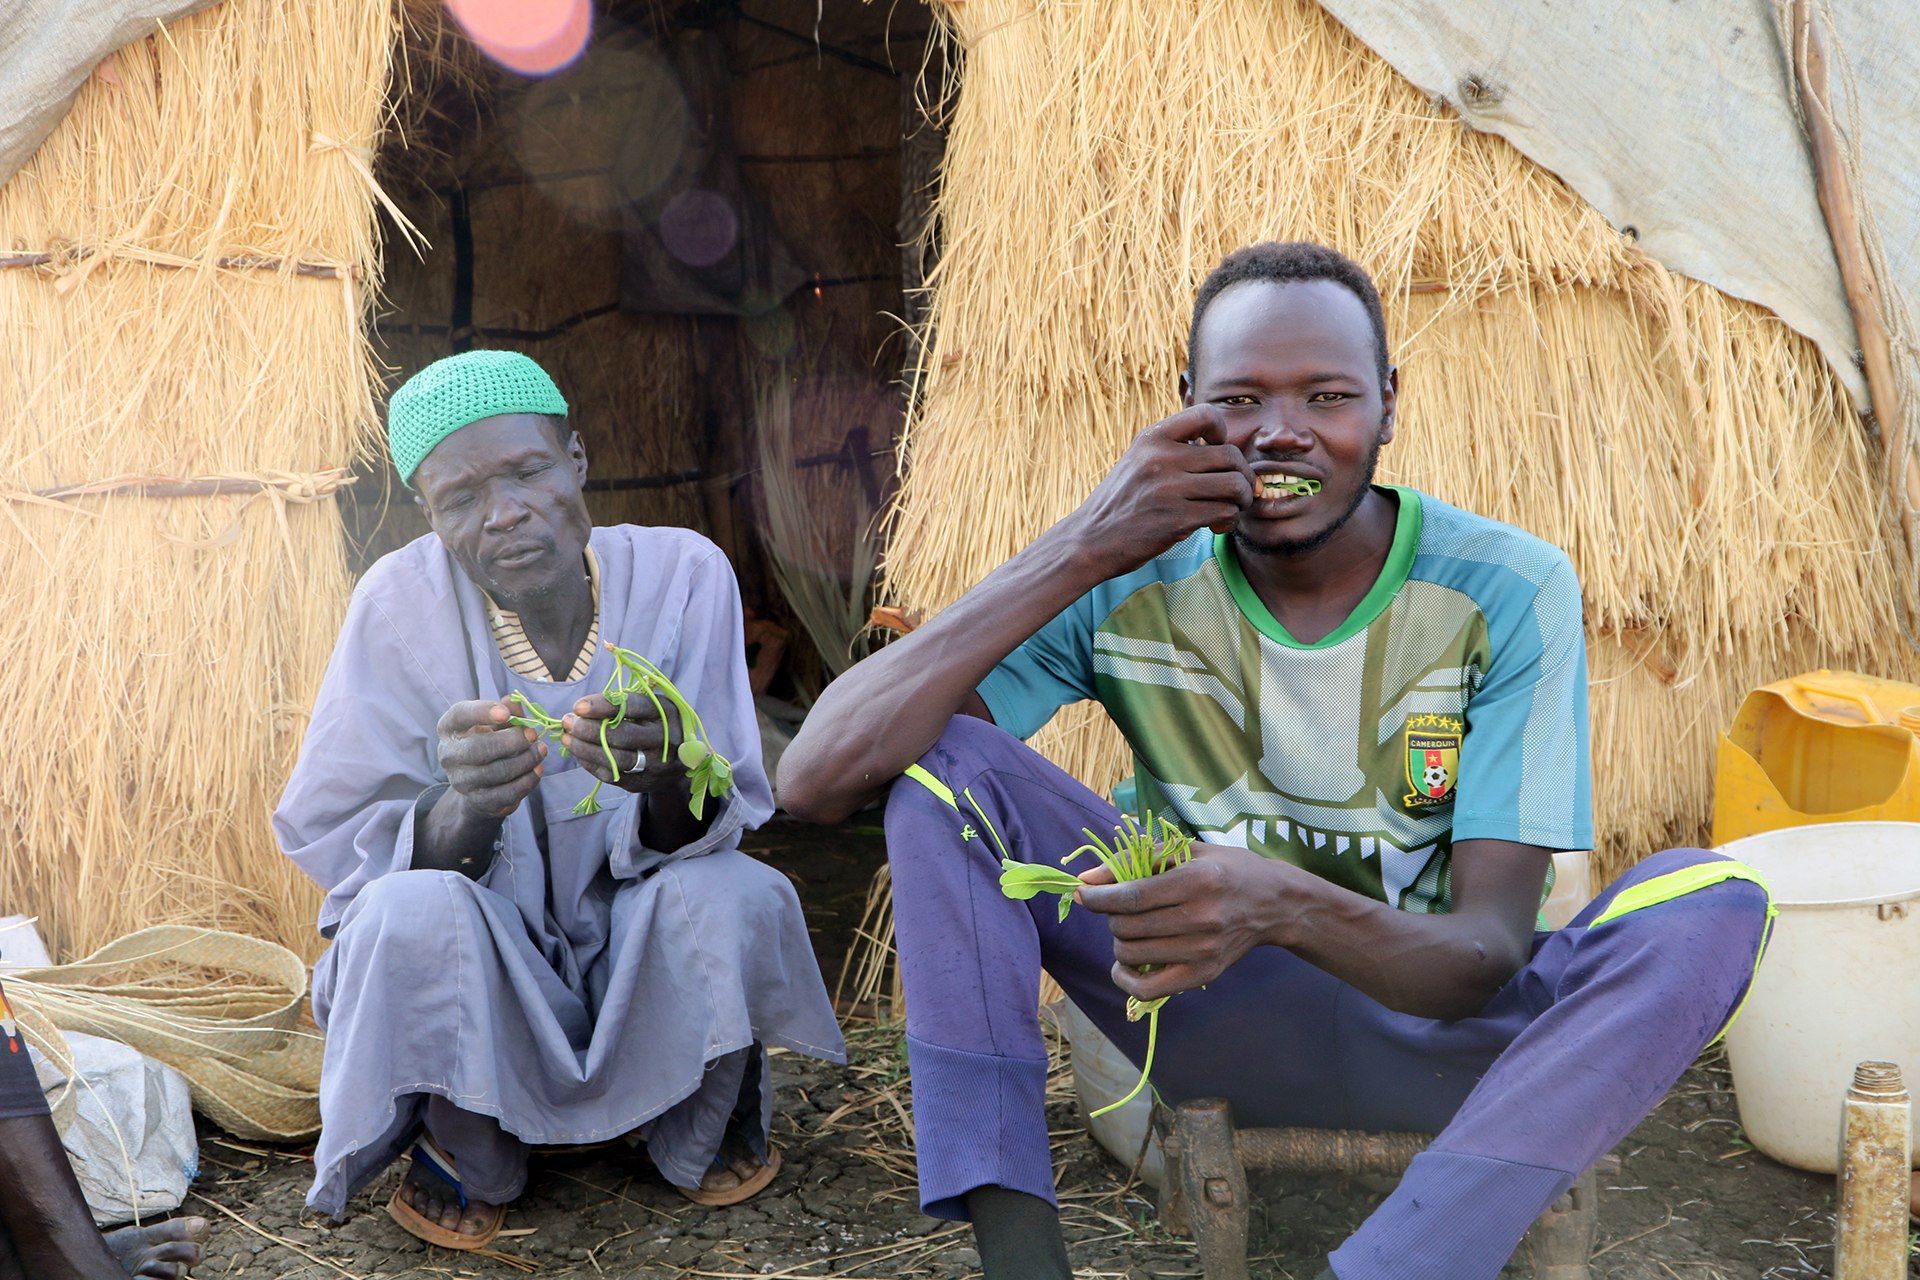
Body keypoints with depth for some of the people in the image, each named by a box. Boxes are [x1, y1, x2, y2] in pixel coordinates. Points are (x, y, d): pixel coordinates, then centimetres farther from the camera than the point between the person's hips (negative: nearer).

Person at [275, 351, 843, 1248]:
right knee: (411, 915, -32)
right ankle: (464, 1148, 0)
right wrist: (466, 809, -38)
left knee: (739, 899, -29)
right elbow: (352, 859, -14)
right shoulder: (401, 605, -14)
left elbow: (706, 834, -13)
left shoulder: (680, 573, -12)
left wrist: (668, 780, -39)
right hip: (474, 986, -1)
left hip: (641, 972, 2)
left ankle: (700, 1122, 5)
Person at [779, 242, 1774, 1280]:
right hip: (1215, 1018, 1)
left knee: (1713, 901, -28)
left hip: (1434, 1037, 0)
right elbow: (817, 779, -23)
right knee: (940, 755, -18)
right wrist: (1080, 553, -30)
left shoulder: (1509, 593, -15)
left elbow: (1488, 952, -21)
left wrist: (1284, 906, -44)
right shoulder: (1128, 589, -12)